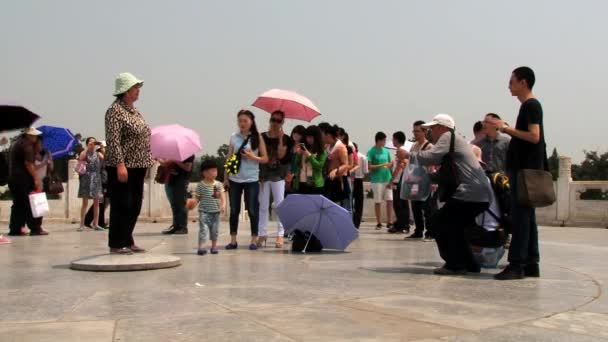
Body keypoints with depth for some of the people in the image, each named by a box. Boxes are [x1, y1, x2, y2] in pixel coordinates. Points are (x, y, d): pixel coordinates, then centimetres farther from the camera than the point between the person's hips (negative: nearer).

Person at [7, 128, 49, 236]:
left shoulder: (17, 143, 19)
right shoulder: (27, 145, -11)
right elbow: (28, 163, -19)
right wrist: (36, 179, -19)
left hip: (12, 178, 9)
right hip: (23, 179, -9)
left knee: (18, 204, 12)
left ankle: (15, 229, 10)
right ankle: (35, 228, -6)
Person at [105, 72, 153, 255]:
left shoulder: (134, 111, 15)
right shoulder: (115, 110, -11)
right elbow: (113, 140, -18)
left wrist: (146, 163, 17)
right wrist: (120, 164, -24)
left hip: (137, 166, 9)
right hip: (122, 167, -9)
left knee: (135, 206, 12)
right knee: (121, 206, -3)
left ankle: (127, 241, 22)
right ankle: (116, 244, 7)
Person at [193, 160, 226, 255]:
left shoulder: (218, 185, 2)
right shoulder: (200, 185, -3)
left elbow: (222, 196, -5)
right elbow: (197, 198, 0)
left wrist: (223, 205, -21)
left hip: (215, 211, 3)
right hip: (204, 211, -3)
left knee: (215, 230, 10)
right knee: (203, 228, -13)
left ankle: (214, 246, 24)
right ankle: (201, 247, -17)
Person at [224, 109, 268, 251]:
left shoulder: (257, 137, 0)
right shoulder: (233, 137, 6)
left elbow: (265, 158, 0)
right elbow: (229, 158, 8)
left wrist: (253, 157, -18)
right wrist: (225, 177, 3)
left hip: (251, 179, -2)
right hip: (234, 179, 2)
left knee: (252, 210, 1)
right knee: (234, 210, 6)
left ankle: (254, 240, 11)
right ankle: (233, 240, 14)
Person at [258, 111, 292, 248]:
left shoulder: (285, 139, 0)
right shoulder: (262, 137, 4)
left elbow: (281, 155, -13)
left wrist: (280, 139, -15)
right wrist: (258, 175, -4)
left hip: (278, 175, -1)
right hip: (263, 175, 1)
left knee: (280, 205, 0)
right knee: (263, 206, 4)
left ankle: (280, 234, 4)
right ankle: (262, 234, 10)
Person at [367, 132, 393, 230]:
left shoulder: (386, 151, 10)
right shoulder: (371, 152, -5)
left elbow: (390, 164, 16)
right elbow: (369, 167, -9)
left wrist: (391, 163, -7)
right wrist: (381, 165, -17)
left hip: (388, 179, 4)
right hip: (377, 180, -4)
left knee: (390, 200, -1)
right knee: (378, 202, 2)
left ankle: (389, 222, 7)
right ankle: (379, 223, 11)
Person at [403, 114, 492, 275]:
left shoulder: (448, 136, -4)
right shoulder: (454, 140, 26)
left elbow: (430, 157, -17)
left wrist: (408, 154, -2)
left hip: (470, 194, -10)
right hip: (479, 195, 10)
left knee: (440, 224, -6)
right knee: (453, 227, 18)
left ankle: (455, 265, -3)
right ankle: (469, 264, 21)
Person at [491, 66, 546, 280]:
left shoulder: (531, 105, -9)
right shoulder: (529, 106, 20)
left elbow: (534, 137, -20)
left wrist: (507, 129, -16)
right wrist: (509, 131, 15)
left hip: (526, 170, -10)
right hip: (524, 169, 10)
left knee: (520, 217, -11)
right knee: (526, 217, 9)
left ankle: (516, 265, -11)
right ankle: (531, 265, 12)